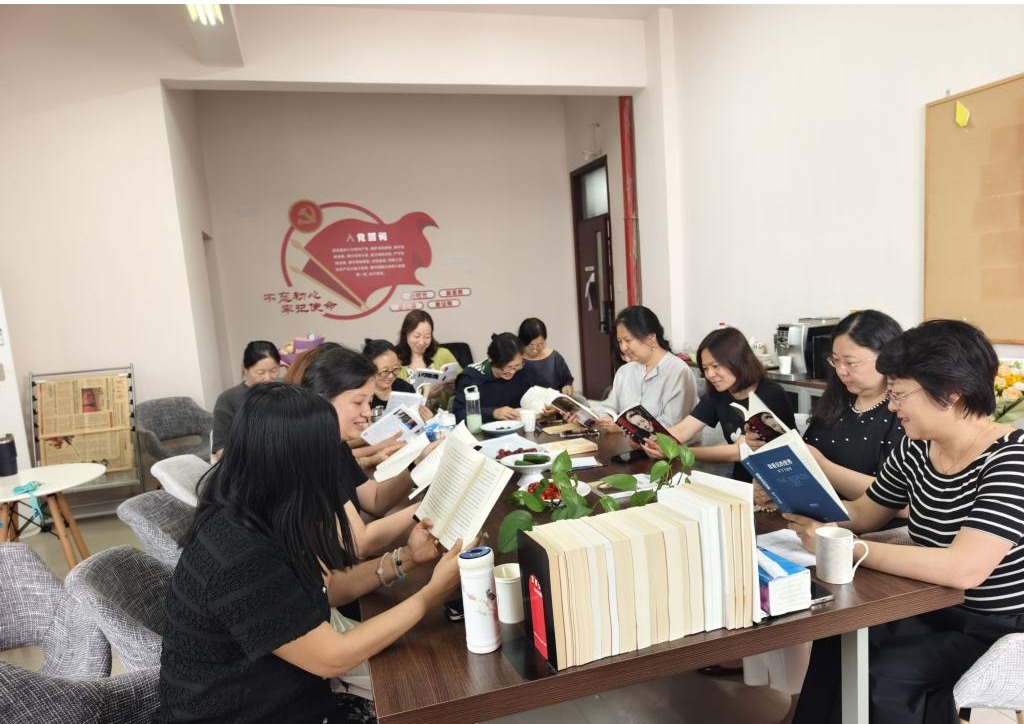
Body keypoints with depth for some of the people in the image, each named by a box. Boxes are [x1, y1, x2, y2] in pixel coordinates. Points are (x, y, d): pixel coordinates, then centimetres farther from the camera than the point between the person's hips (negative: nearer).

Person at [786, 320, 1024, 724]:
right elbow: (863, 514, 9)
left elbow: (963, 568, -34)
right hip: (936, 609, 6)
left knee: (885, 676, -22)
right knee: (836, 644, -13)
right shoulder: (915, 450, -3)